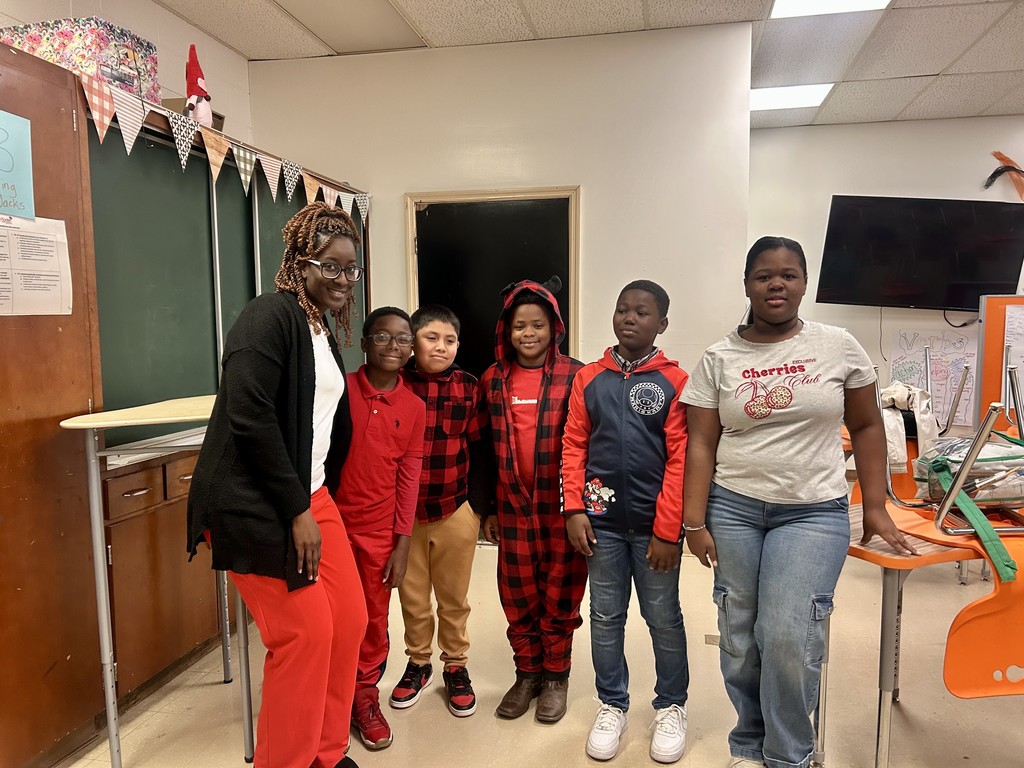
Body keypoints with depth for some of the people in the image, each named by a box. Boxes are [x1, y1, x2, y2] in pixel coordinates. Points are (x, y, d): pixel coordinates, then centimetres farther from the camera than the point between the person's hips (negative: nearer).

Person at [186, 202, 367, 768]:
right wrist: (297, 510, -18)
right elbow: (249, 417, -22)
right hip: (257, 506, -8)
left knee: (349, 620, 9)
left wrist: (317, 500, 13)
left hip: (311, 497, 9)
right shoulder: (269, 316, -13)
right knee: (305, 633, -5)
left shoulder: (324, 331, 15)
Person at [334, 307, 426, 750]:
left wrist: (401, 545, 0)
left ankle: (365, 697, 32)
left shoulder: (413, 407, 0)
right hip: (329, 521, -1)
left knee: (373, 620, 11)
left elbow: (408, 478, 2)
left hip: (378, 531, 1)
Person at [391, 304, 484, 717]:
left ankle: (456, 667, 34)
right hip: (404, 511, 0)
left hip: (455, 511, 0)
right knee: (412, 596, 16)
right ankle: (418, 663, 37)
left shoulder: (468, 387, -4)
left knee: (454, 598, 15)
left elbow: (479, 449, 1)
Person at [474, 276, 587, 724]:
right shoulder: (493, 380, 5)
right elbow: (485, 448, 9)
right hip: (513, 507, 3)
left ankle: (556, 677, 30)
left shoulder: (574, 377, -6)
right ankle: (527, 674, 33)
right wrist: (486, 508, 9)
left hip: (560, 507, -3)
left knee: (559, 595, 10)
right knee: (517, 596, 13)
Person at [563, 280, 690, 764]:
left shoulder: (675, 382, -4)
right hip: (602, 521, 3)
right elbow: (574, 446, 4)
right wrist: (575, 509, -5)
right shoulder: (589, 379, 4)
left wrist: (667, 530, -11)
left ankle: (671, 706, 32)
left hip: (654, 525, -2)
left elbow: (681, 460, -8)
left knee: (664, 619, 12)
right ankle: (612, 705, 31)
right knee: (605, 618, 13)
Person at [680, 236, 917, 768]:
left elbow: (866, 427, 9)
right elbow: (701, 445, 1)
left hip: (813, 512, -1)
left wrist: (876, 508, 6)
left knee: (788, 637, -11)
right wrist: (695, 523, -4)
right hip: (732, 509, 1)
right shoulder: (719, 359, 2)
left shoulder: (839, 347, 2)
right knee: (739, 639, 7)